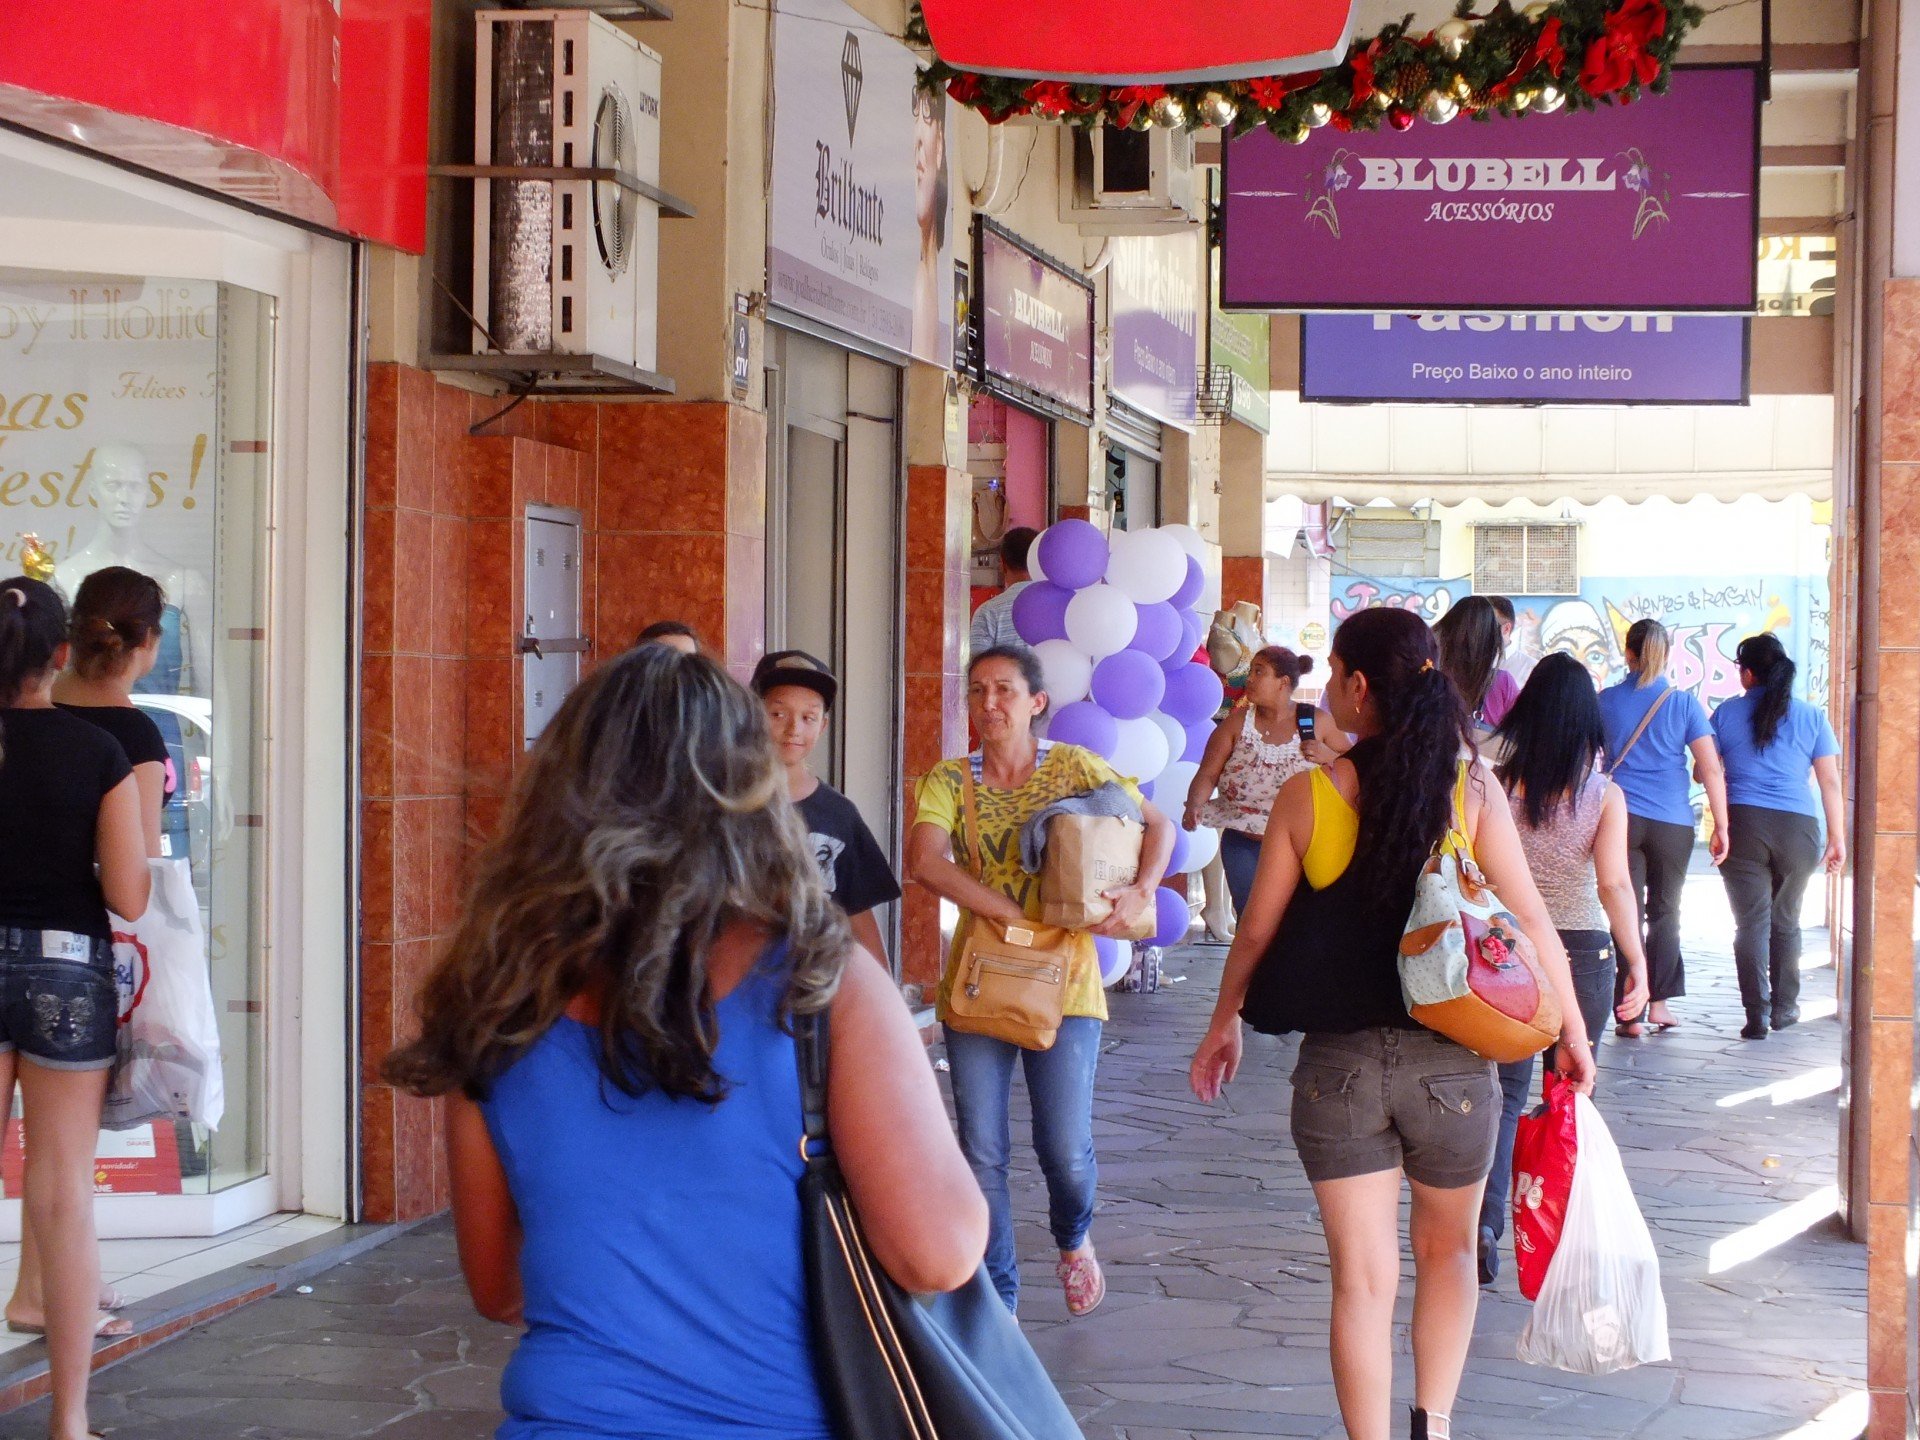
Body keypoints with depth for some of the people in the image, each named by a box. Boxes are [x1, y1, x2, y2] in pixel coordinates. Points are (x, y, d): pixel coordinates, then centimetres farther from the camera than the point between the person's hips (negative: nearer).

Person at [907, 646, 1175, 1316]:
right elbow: (925, 862, -16)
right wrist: (1019, 915, -23)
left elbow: (1158, 825, 6)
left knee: (1066, 1151, -5)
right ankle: (998, 1300, 16)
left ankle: (1074, 1240, 30)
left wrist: (1141, 891, -15)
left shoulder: (1074, 767, 1)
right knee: (982, 1155, 1)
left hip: (1063, 981, -1)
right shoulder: (950, 781, 1)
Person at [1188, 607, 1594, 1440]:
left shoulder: (1307, 796, -4)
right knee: (1448, 1252, 22)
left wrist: (1223, 1025, 18)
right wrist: (1572, 1033, 9)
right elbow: (1530, 921, -3)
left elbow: (1256, 932, 2)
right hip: (1450, 1060, 1)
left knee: (1362, 1277, 7)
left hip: (1337, 1062, 0)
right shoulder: (1472, 788, -5)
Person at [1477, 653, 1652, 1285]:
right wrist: (1638, 961, -15)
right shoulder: (1605, 795, -8)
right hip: (1584, 951, 0)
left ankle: (1487, 1216, -13)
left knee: (1506, 1092, 7)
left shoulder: (1495, 785, -6)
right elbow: (1615, 884, -17)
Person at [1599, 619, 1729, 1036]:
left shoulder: (1606, 701, 2)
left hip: (1619, 818, 0)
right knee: (1665, 912, 16)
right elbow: (1711, 771, -4)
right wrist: (1721, 827, 1)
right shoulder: (1684, 703, 0)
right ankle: (1658, 1003, 16)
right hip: (1672, 822, 0)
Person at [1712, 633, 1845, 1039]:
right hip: (1798, 825, 2)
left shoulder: (1727, 713, 3)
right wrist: (1837, 838, 5)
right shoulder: (1811, 716, 5)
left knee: (1751, 922, 0)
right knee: (1786, 921, 18)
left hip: (1742, 823, -1)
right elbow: (1830, 781, 2)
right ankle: (1784, 1007, 25)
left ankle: (1757, 1015, -8)